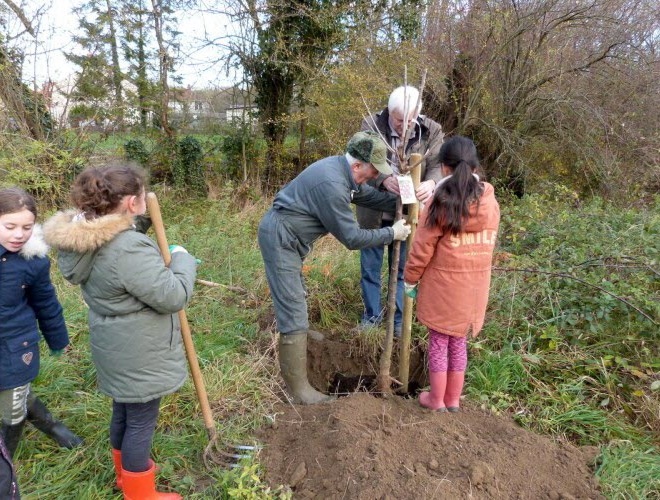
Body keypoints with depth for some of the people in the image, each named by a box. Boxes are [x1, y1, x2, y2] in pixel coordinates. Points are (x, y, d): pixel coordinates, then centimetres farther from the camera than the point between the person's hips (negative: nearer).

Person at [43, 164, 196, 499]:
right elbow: (173, 296, -27)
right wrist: (182, 260, -11)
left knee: (124, 411, 27)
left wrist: (141, 220, 5)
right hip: (138, 354, -9)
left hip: (118, 349, 10)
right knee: (141, 421, 9)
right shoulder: (129, 248, -31)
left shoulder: (89, 237, -1)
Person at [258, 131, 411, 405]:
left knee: (295, 296, 32)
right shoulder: (332, 185, -29)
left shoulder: (342, 169, 0)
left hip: (288, 236, 11)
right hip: (279, 239, -10)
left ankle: (299, 332, 58)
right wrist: (392, 233, -13)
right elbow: (352, 238, -22)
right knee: (293, 311, -9)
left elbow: (370, 196, 13)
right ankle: (298, 389, 0)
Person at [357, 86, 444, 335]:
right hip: (373, 211, 0)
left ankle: (400, 319, 32)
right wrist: (384, 179, -41)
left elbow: (437, 165, -16)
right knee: (370, 267, 13)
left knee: (403, 268, 14)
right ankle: (372, 314, 34)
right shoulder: (371, 125, -12)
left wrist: (431, 183, -40)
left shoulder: (432, 131, -8)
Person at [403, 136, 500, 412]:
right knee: (459, 343, 18)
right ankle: (453, 399, 30)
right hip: (476, 286, 5)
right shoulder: (490, 201, 0)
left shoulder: (441, 202, -15)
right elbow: (487, 243, 8)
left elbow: (422, 248, -12)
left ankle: (437, 400, 23)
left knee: (439, 342, 11)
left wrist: (410, 278, 1)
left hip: (443, 285, -4)